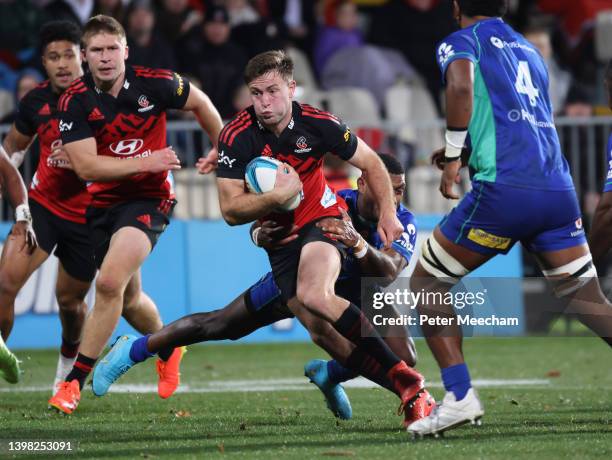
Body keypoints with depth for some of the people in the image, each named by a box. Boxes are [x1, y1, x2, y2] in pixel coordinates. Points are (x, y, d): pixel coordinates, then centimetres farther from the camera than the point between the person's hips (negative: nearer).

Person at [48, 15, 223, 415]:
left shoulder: (154, 84, -12)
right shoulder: (74, 101, -11)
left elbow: (200, 103, 8)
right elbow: (84, 166, -17)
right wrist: (145, 161, -22)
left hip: (149, 198, -4)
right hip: (103, 201, 4)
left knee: (109, 284, -23)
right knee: (128, 294, 17)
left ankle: (75, 382, -19)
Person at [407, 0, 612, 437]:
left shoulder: (461, 42, 7)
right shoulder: (530, 51, 26)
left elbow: (461, 87, -16)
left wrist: (453, 157, -8)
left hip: (503, 190, -6)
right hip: (559, 189, 6)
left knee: (426, 283, 9)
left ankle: (460, 396, -4)